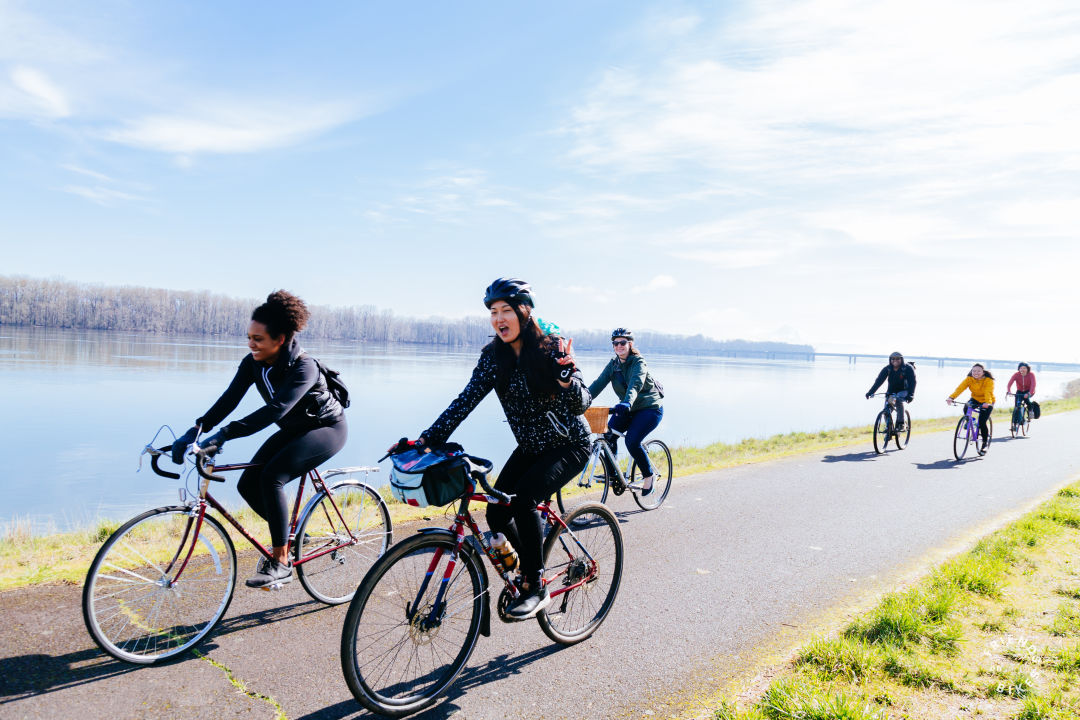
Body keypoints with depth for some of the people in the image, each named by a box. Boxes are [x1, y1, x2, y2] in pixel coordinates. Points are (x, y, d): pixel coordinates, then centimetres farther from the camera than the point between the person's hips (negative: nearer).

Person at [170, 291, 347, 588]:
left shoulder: (303, 367, -30)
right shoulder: (253, 363, -8)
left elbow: (275, 409, -41)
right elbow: (229, 399, -16)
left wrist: (224, 434, -47)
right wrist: (195, 430, -29)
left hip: (327, 429, -8)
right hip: (293, 430, 8)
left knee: (271, 477, -26)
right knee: (248, 484, -7)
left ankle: (281, 563, -15)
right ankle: (286, 535, 17)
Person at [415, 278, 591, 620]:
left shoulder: (552, 347, -20)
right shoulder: (493, 355, -8)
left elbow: (582, 402, -21)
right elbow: (466, 399, -10)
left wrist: (567, 378, -42)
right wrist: (429, 438, -19)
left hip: (569, 446, -5)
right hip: (529, 447, 5)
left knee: (524, 498, -27)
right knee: (497, 514, -5)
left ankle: (536, 588, -9)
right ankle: (529, 568, 24)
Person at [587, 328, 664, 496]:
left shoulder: (638, 363, -16)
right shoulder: (613, 364, 2)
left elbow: (635, 384, -34)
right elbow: (599, 383, -10)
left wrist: (627, 402, -54)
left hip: (649, 408, -6)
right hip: (627, 409, 6)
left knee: (632, 441, -22)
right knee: (608, 436, -14)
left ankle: (649, 475, 1)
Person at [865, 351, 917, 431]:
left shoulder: (908, 368, -18)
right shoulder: (887, 369, -11)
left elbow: (912, 382, -26)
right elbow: (879, 381, -18)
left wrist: (910, 395, -41)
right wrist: (870, 392, -30)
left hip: (904, 391, -3)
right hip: (891, 391, 3)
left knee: (898, 401, -34)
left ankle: (901, 425, -22)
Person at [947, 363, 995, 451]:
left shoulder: (988, 380, -24)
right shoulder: (969, 379, -15)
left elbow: (988, 392, -41)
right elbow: (960, 388, -30)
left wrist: (987, 402, -61)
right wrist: (951, 397, -46)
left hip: (986, 402, -4)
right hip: (975, 399, 4)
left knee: (982, 422, -15)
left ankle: (985, 442, 9)